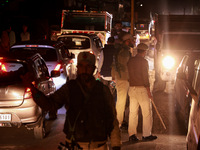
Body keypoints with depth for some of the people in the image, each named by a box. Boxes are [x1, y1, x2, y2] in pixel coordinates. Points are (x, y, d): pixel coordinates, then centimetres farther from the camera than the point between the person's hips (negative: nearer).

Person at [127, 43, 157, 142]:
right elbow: (145, 77, -13)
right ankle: (146, 134, 6)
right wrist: (149, 91, -8)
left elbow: (128, 75, 11)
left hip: (132, 88, 6)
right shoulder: (143, 61, -10)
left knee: (133, 112, 8)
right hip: (142, 89, -6)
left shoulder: (130, 61, 8)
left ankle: (132, 134, 8)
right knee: (147, 112, 3)